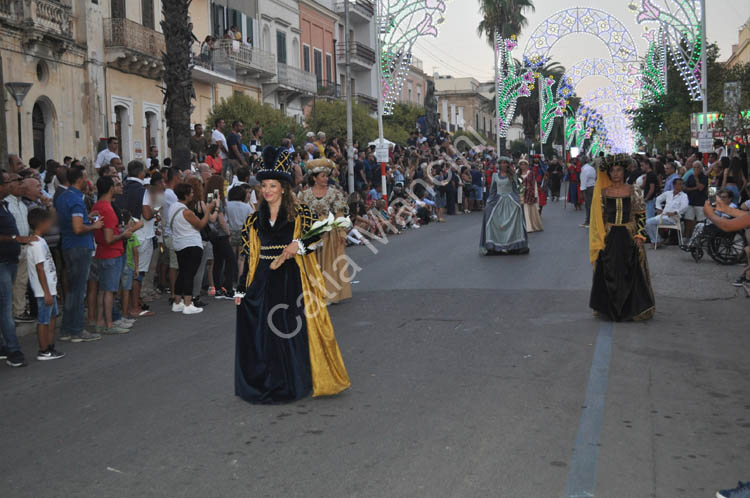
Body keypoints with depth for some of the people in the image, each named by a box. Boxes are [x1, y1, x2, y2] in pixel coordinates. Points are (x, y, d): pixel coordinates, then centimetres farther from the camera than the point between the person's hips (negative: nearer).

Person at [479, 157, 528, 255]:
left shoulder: (512, 176, 5)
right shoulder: (495, 175, 10)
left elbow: (515, 189, 6)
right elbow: (493, 189, 14)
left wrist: (517, 200, -2)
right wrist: (489, 201, 8)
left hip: (510, 200, -2)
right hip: (498, 200, 2)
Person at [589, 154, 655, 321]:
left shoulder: (634, 191, 2)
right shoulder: (603, 192, 4)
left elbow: (641, 215, 1)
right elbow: (598, 217, 6)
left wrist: (639, 236, -7)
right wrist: (600, 239, 0)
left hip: (629, 237, -1)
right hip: (609, 238, 1)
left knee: (631, 273, 1)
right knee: (609, 273, 3)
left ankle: (632, 308, 10)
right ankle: (611, 309, 14)